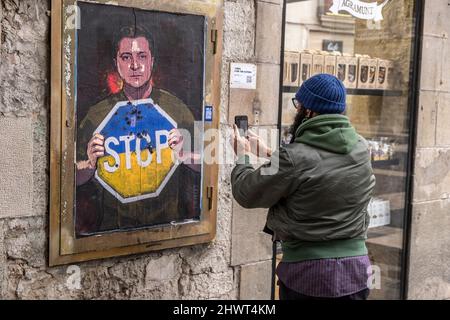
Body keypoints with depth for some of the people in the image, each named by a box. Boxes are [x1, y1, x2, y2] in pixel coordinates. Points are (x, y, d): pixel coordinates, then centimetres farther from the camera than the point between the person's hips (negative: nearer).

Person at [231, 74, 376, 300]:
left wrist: (243, 156, 12)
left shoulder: (294, 158, -20)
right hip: (355, 267, 5)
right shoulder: (362, 149, -3)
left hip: (307, 271, -5)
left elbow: (247, 194, -6)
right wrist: (269, 153, 22)